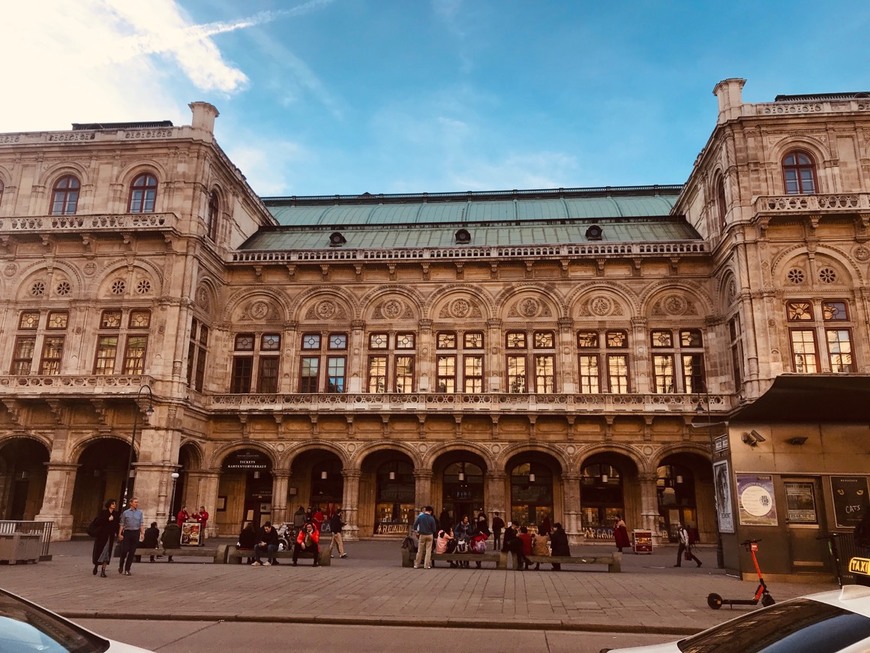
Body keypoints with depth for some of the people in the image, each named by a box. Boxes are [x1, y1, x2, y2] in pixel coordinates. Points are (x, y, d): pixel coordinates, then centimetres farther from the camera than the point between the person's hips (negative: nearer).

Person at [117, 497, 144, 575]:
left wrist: (142, 533, -5)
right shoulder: (125, 513, 3)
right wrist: (120, 534, -4)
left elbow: (142, 524, 4)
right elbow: (122, 524, 4)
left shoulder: (140, 513, 6)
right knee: (124, 550, -4)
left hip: (136, 533, 1)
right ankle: (121, 566, 23)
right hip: (127, 532, -1)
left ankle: (127, 569, 12)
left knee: (132, 552, 2)